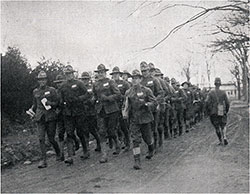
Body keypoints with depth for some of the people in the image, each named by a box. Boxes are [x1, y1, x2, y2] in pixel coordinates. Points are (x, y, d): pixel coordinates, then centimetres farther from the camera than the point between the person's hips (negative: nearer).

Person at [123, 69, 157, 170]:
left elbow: (154, 103, -7)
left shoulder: (146, 90, -4)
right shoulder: (128, 92, 5)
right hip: (133, 120, 2)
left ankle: (151, 150, 44)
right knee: (135, 140, -7)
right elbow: (125, 105, 15)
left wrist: (145, 104, -25)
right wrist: (124, 112, -4)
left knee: (147, 138, 12)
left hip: (145, 118, -1)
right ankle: (137, 161, -7)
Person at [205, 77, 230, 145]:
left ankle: (221, 141, 11)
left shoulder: (210, 93, -5)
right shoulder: (223, 93, -3)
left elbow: (207, 103, -10)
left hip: (214, 113, -1)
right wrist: (226, 111, 12)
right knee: (223, 126, 16)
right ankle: (224, 137, -6)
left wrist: (209, 112, 2)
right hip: (222, 113, 1)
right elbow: (227, 103, -2)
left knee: (217, 127, 10)